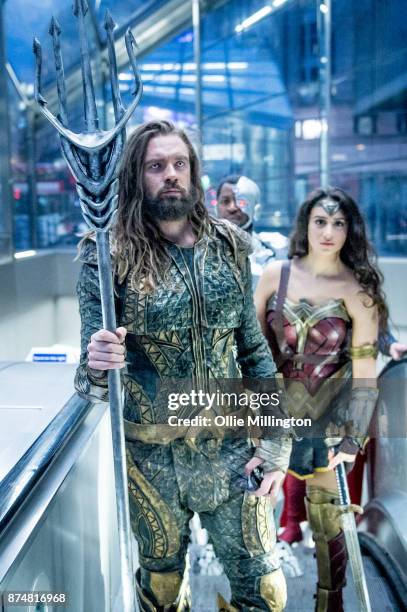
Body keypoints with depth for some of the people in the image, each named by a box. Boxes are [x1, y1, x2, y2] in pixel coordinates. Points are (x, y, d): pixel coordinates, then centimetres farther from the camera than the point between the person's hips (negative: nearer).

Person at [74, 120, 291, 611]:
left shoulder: (229, 246, -1)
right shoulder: (108, 255, -10)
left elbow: (255, 349, 5)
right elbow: (94, 377, -9)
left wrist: (275, 441, 0)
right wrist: (96, 367, -33)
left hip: (231, 449, 2)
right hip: (151, 455, -2)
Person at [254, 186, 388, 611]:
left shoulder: (358, 292, -7)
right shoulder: (275, 274, -1)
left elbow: (365, 373, -7)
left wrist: (353, 438, -10)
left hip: (326, 420, -2)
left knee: (326, 525, 5)